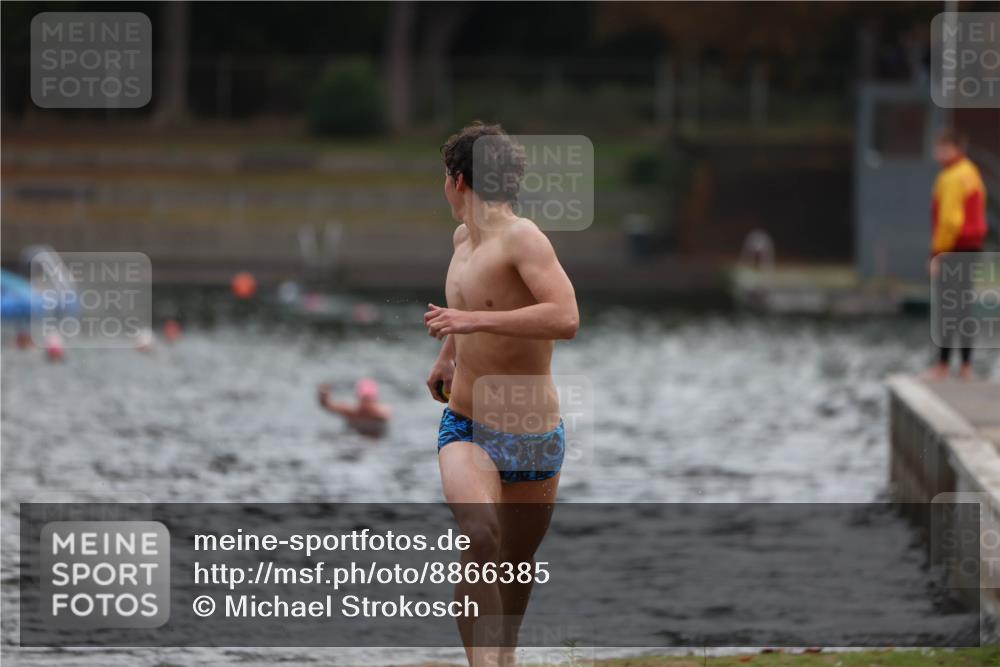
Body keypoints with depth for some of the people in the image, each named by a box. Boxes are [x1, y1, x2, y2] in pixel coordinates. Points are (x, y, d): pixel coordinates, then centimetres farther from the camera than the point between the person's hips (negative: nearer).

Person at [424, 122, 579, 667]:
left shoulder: (521, 237, -16)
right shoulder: (464, 238, 6)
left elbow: (566, 320, -33)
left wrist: (473, 321, -33)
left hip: (533, 438, -3)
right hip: (465, 430, 3)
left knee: (516, 568, 15)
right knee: (480, 539, -25)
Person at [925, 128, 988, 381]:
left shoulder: (952, 178, -16)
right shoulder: (972, 173, 15)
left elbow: (950, 220, -22)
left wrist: (937, 253, -17)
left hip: (953, 250, -10)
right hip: (971, 247, 10)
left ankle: (943, 366, -7)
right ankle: (966, 367, 12)